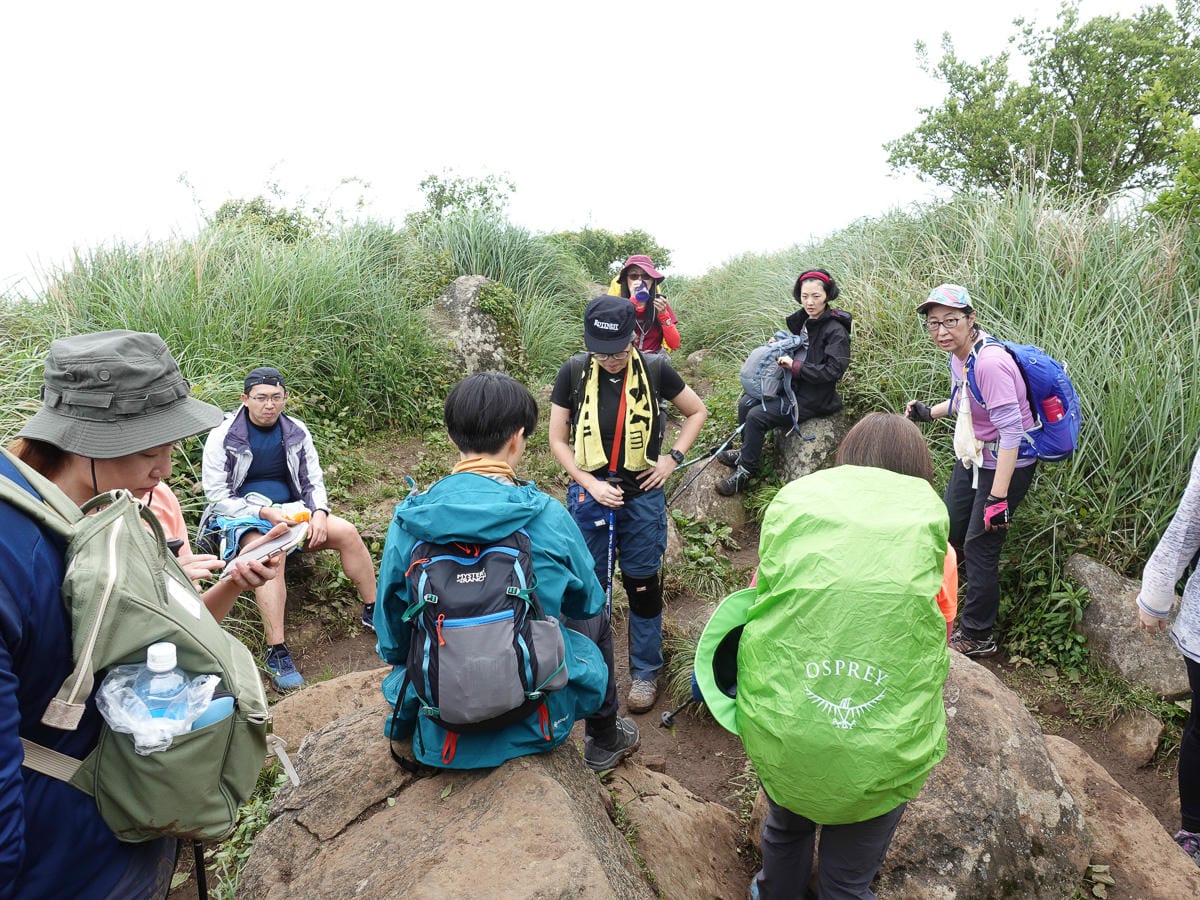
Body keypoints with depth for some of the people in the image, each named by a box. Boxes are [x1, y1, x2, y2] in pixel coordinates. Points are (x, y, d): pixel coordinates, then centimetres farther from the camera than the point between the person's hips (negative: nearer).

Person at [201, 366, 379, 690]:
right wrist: (264, 513, -23)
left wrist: (319, 512, -13)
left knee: (346, 532, -18)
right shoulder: (223, 437, -7)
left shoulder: (296, 432, 5)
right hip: (243, 517, -4)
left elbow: (313, 481, 8)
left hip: (290, 511, 5)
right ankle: (277, 652, -38)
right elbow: (216, 494, -10)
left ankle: (373, 611, -3)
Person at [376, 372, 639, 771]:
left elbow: (392, 635, -1)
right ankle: (604, 741, 47)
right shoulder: (546, 516, -18)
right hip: (539, 712, -2)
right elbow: (588, 605, 0)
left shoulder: (408, 519, -13)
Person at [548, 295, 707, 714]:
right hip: (590, 495, 1)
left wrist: (673, 457, -4)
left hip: (642, 495, 0)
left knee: (643, 584, 10)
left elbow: (697, 411, 8)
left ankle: (645, 671, 28)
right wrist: (591, 485, -12)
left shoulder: (654, 369, -9)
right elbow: (557, 440, -2)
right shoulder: (574, 372, -8)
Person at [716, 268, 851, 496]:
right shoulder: (803, 320, 8)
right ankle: (745, 452, 19)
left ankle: (745, 472, -5)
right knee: (746, 403, 2)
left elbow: (834, 370, -24)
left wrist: (795, 365, -24)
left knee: (757, 416, -19)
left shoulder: (835, 330, -17)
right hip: (792, 387, 9)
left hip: (812, 398, -9)